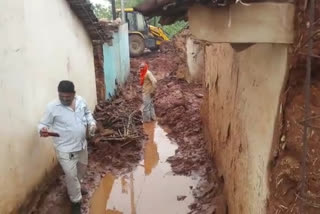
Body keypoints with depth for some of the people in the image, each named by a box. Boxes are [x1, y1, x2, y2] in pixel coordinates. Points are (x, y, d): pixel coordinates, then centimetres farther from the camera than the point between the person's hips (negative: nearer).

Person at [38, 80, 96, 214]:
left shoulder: (81, 101, -5)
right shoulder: (52, 107, -19)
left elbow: (87, 113, 13)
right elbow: (44, 124, -11)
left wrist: (92, 123, -4)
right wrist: (42, 130, -34)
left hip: (81, 144, 6)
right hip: (65, 149, -6)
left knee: (82, 168, 26)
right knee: (71, 175, 3)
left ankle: (73, 188, 53)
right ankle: (76, 202, 25)